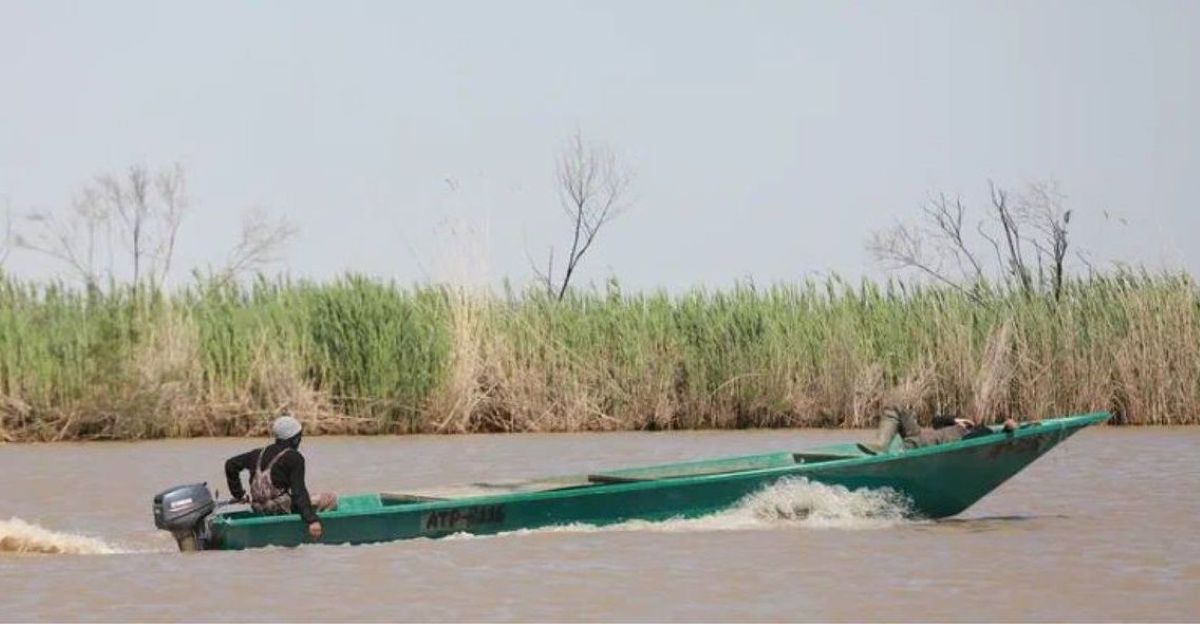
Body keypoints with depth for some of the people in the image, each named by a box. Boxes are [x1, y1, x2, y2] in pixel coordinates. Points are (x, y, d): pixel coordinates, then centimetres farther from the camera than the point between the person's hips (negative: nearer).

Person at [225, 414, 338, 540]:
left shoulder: (260, 454, 13)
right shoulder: (294, 458, -9)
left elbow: (230, 464, 19)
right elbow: (299, 491, -19)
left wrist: (238, 494, 26)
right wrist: (312, 520, -24)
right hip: (283, 510, -8)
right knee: (331, 499, -5)